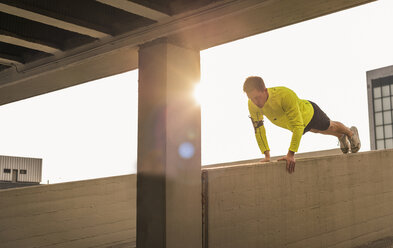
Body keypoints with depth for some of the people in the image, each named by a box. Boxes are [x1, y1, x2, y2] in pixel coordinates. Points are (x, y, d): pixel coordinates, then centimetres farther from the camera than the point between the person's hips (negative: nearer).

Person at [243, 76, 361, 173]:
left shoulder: (285, 95, -50)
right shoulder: (252, 105, -34)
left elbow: (298, 126, -50)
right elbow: (258, 129, -21)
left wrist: (291, 154, -54)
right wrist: (266, 155, -25)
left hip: (309, 113, -5)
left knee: (330, 127, 26)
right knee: (318, 131, 34)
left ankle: (351, 133, 60)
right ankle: (341, 137, 66)